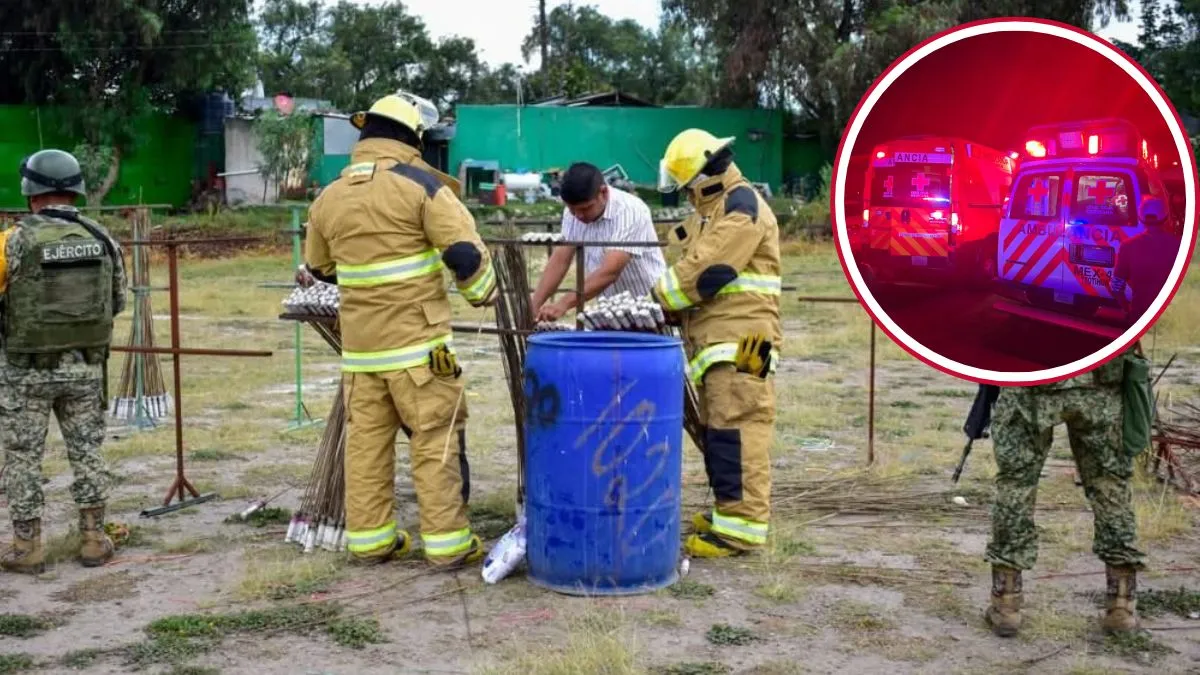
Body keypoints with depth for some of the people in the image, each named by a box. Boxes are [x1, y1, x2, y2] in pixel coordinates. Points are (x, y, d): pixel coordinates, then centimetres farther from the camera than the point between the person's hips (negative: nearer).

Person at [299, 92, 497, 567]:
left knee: (366, 439, 11)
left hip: (359, 343, 5)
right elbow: (464, 250, -13)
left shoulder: (328, 198, 10)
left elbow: (318, 268, 23)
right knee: (436, 440, 1)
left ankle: (368, 538, 18)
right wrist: (484, 294, 5)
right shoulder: (419, 185, -8)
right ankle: (447, 542, 4)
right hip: (418, 339, -5)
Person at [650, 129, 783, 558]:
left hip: (739, 341, -10)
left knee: (735, 431, -11)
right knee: (717, 430, 13)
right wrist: (671, 305, 6)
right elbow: (694, 268, 22)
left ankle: (743, 526, -10)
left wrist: (660, 297, -6)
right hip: (716, 340, 10)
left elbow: (703, 272, -18)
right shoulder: (714, 208, 22)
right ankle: (730, 512, 22)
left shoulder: (742, 207, -11)